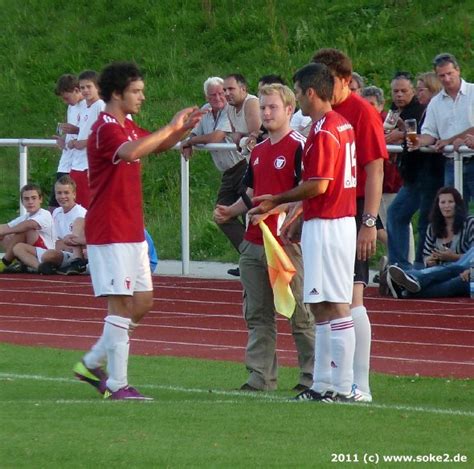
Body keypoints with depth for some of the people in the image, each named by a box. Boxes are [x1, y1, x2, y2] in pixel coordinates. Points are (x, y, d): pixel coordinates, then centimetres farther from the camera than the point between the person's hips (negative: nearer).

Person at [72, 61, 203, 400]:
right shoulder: (106, 129, -16)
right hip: (110, 234, -10)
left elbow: (157, 146, 32)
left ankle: (93, 363, 20)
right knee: (122, 305, -9)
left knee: (142, 304, 10)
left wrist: (183, 129, 12)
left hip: (132, 233, 10)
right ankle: (117, 384, -7)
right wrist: (171, 128, -33)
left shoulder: (128, 127, 15)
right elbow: (130, 152, -38)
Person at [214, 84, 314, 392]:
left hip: (286, 243, -8)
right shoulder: (258, 151, 17)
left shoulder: (298, 147, -9)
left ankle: (312, 377, 5)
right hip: (254, 243, 8)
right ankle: (261, 376, 14)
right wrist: (230, 211, 6)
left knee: (300, 314, -1)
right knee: (257, 315, 9)